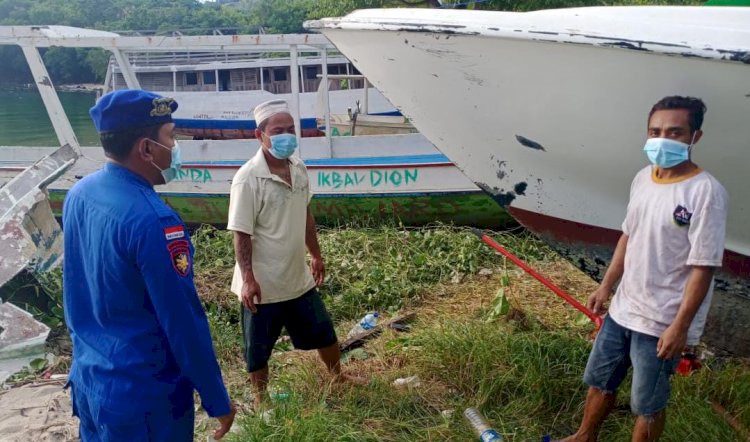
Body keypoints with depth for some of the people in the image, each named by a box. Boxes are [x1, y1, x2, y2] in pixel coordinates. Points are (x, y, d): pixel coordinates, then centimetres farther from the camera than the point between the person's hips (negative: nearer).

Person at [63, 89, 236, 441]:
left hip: (87, 379, 8)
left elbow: (75, 293, 9)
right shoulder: (152, 220, -28)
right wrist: (217, 401, -12)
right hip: (143, 394, -7)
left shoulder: (78, 194, -2)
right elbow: (183, 321, -23)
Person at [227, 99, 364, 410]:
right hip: (263, 284, -6)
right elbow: (241, 234, -19)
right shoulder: (248, 179, -21)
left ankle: (338, 377, 46)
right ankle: (262, 398, 38)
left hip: (298, 279, 7)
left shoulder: (298, 168, 0)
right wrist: (248, 279, -21)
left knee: (323, 332, 21)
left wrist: (316, 255, 16)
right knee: (258, 348, 14)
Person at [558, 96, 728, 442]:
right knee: (599, 381, 24)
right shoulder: (643, 178, 2)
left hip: (662, 321, -7)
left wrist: (680, 326, -19)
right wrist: (606, 286, 13)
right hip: (623, 308, 7)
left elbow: (703, 267, -20)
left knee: (648, 404, 12)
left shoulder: (706, 192, -20)